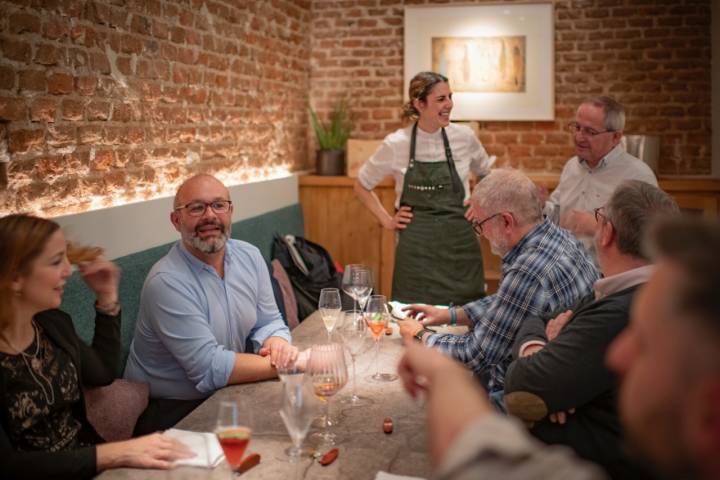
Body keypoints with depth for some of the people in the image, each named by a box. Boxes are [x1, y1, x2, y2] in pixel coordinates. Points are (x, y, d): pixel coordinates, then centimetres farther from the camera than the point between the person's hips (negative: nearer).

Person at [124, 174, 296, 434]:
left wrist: (277, 344, -17)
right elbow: (210, 368, -23)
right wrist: (285, 364, -21)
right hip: (171, 412, -7)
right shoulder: (166, 281, -21)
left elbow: (269, 322, 7)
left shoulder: (250, 256, 0)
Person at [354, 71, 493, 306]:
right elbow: (362, 186, 9)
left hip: (459, 245, 2)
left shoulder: (464, 137, -1)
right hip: (416, 250, -1)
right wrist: (387, 220, 3)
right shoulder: (396, 144, -6)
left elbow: (488, 176, 19)